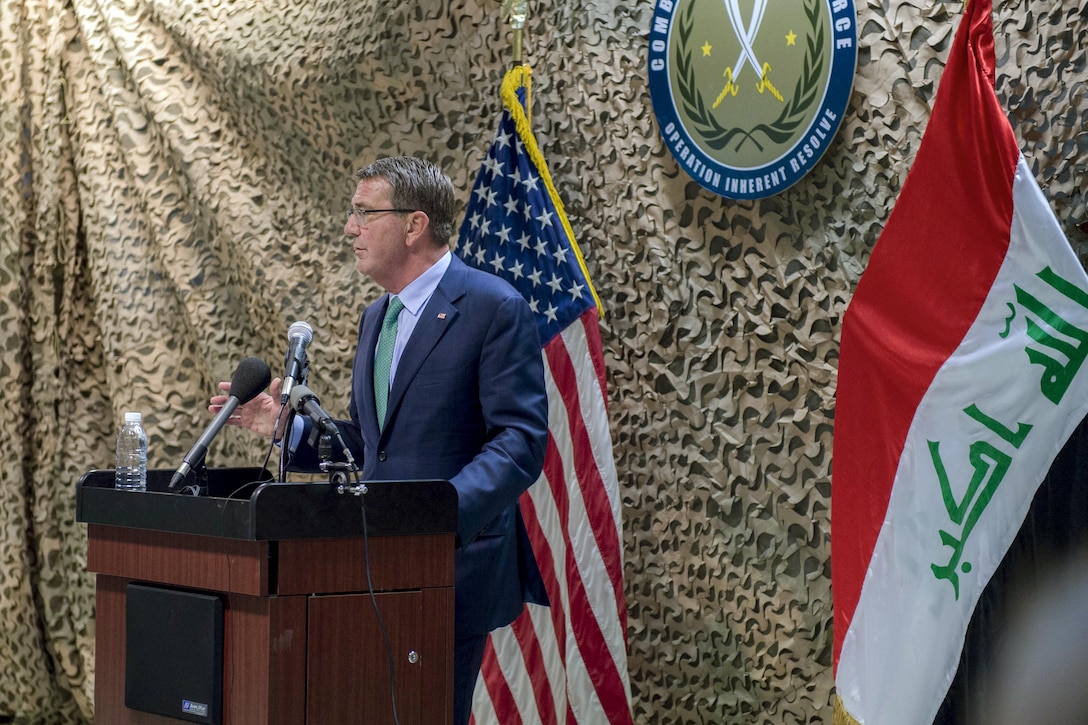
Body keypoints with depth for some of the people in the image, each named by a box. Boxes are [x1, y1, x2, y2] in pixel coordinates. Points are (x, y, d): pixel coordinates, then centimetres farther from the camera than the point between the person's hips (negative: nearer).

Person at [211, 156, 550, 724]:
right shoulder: (376, 317, 16)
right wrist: (283, 427, 6)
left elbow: (520, 440, -18)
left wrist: (447, 510, -32)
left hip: (457, 563, -8)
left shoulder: (494, 308, -11)